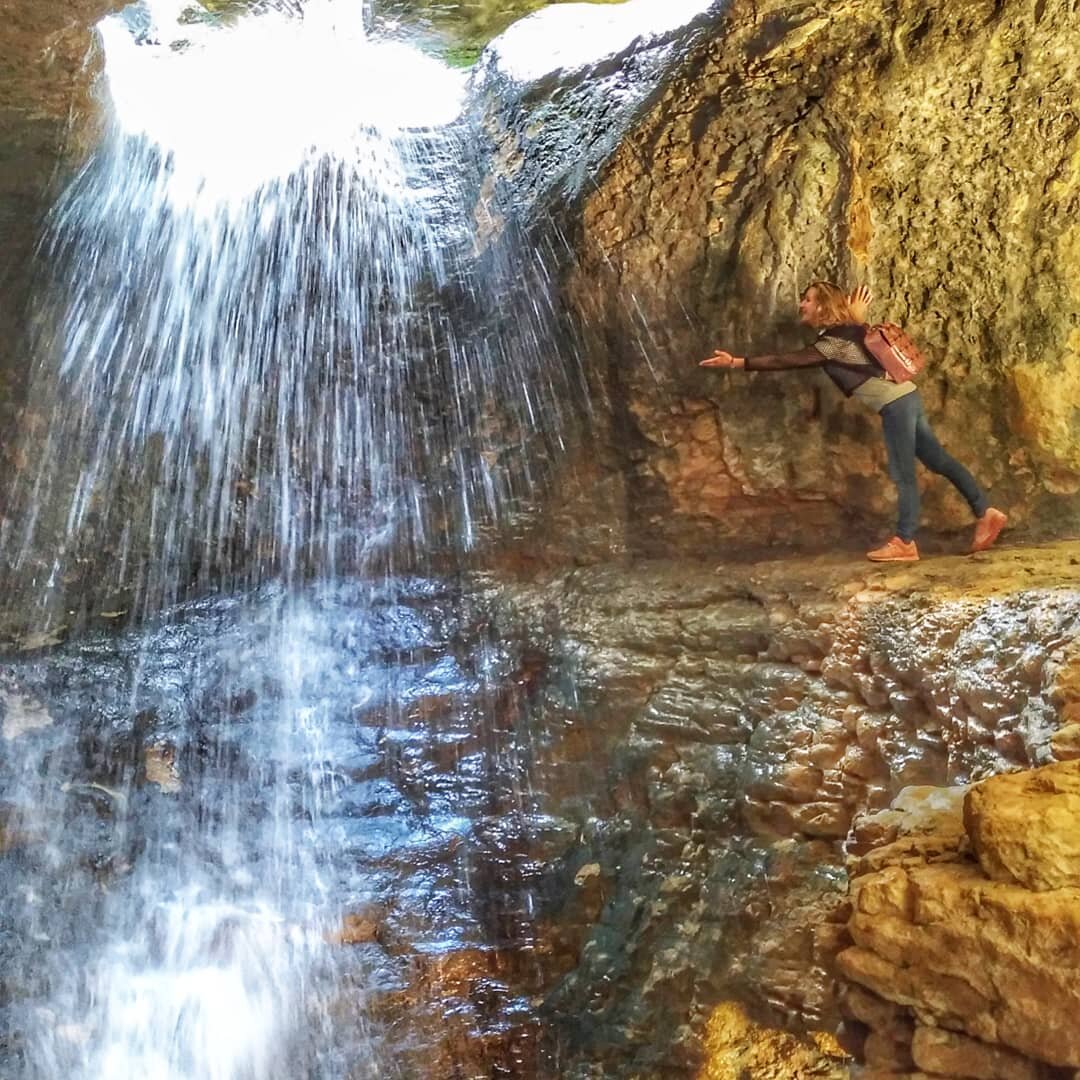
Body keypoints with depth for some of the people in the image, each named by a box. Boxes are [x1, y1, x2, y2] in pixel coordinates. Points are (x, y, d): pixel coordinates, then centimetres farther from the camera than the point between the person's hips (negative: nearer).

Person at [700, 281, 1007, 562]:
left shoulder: (833, 342, -15)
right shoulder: (846, 331, 11)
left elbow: (785, 361, -21)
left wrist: (735, 362, -22)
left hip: (896, 404, -10)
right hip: (904, 398, 10)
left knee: (902, 474, -4)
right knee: (939, 460, 12)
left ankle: (904, 542, 2)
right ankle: (986, 513, 17)